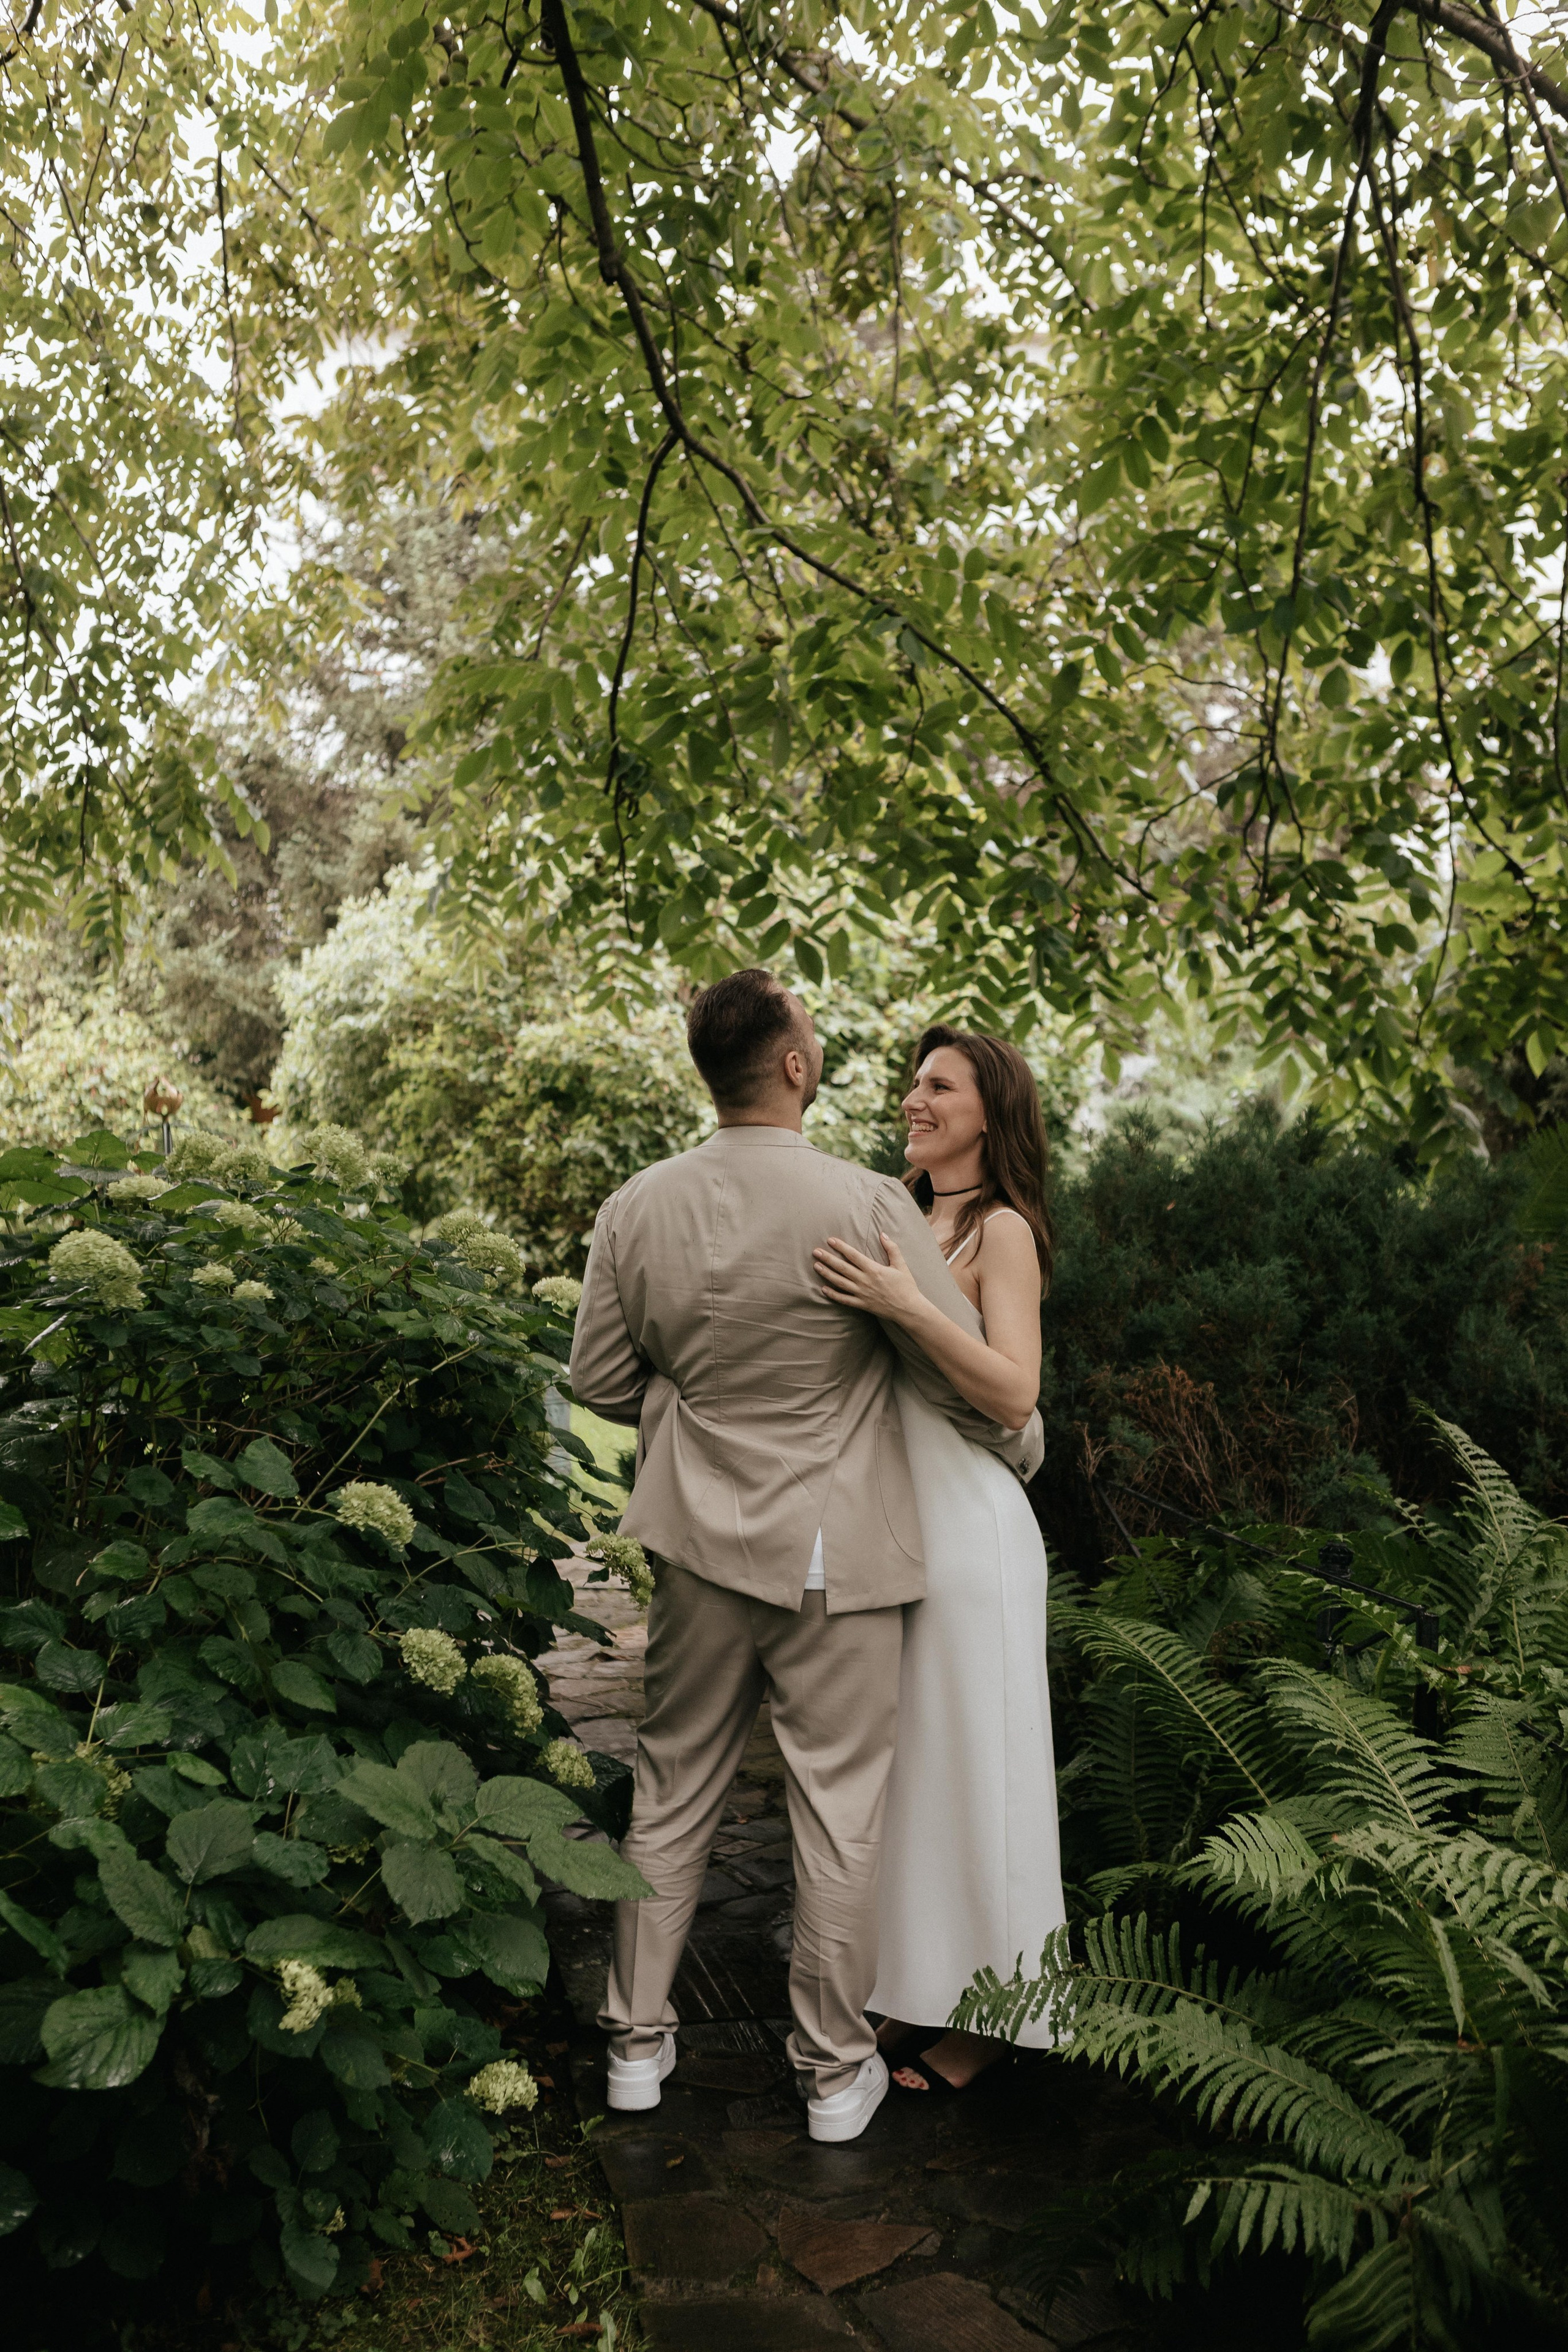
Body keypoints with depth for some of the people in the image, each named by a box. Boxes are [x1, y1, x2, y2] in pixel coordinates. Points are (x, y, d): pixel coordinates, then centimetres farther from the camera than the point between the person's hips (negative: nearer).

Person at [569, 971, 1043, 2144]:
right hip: (836, 1552, -3)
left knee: (673, 1794, 18)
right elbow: (974, 1381, -11)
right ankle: (836, 2068, 27)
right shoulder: (867, 1205, -17)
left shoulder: (636, 1208, -4)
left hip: (701, 1541, 4)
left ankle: (637, 2038, 31)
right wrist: (1020, 1451, 10)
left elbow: (601, 1381, 5)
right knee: (838, 1811, 11)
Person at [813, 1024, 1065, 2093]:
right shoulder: (907, 1224, 12)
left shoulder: (1003, 1231, -9)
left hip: (969, 1524, -7)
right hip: (892, 1521, 8)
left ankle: (983, 2014, 20)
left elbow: (1015, 1390, -19)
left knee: (968, 1761, 4)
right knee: (897, 1760, 15)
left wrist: (909, 1307, -28)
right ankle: (911, 1988, 31)